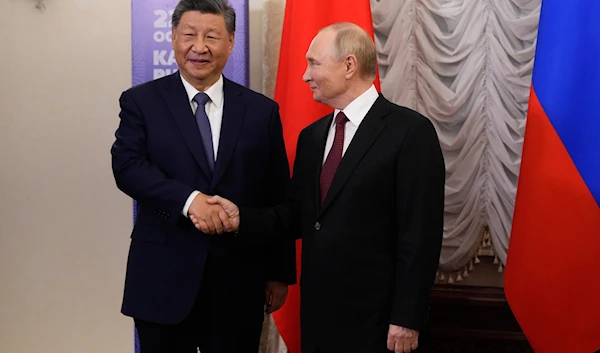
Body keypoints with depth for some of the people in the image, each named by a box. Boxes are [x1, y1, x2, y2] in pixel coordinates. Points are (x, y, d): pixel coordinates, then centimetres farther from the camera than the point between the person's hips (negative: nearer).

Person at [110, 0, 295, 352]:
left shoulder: (262, 110, 5)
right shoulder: (141, 101, 2)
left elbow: (278, 200, 6)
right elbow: (127, 166, -12)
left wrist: (280, 273, 6)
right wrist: (190, 199, -26)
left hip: (238, 281, 1)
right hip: (163, 280, -1)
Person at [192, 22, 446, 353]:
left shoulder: (410, 131, -11)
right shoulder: (311, 136, 11)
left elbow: (420, 235, -14)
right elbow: (298, 216, 10)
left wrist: (407, 320, -15)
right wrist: (241, 217, -6)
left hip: (373, 317, -6)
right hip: (317, 313, 6)